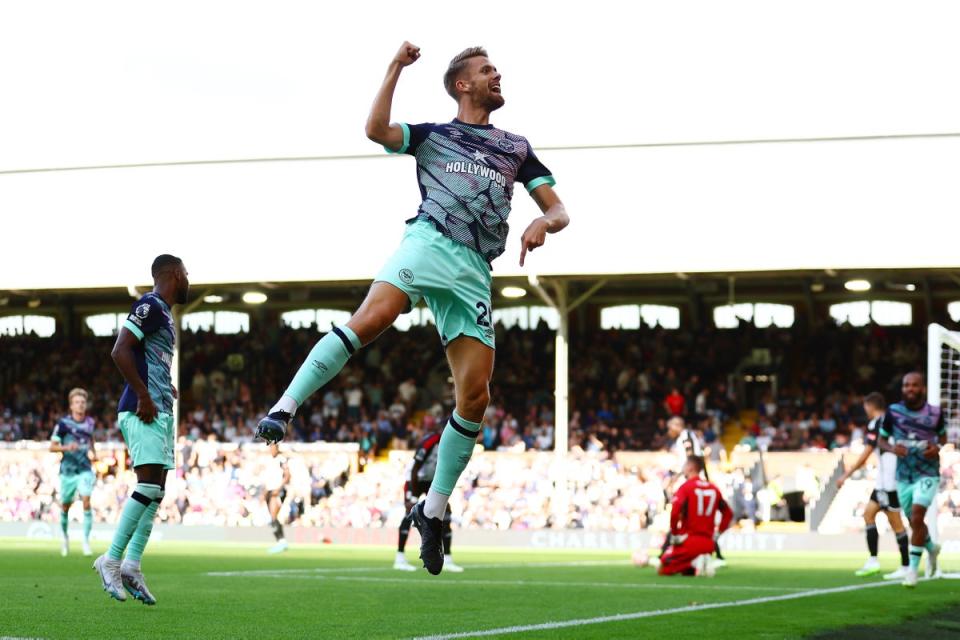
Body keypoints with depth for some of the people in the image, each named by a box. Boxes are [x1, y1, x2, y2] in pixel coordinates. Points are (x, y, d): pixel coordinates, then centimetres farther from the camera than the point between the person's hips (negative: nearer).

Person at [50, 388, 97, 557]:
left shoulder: (90, 422, 4)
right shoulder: (63, 423, -7)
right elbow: (52, 446, -7)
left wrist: (92, 453, 8)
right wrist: (66, 447, -25)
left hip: (85, 469, 1)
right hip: (68, 469, -1)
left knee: (86, 502, -16)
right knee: (65, 506, 8)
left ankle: (86, 540, -13)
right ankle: (65, 536, 32)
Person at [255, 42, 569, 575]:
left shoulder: (516, 148, 27)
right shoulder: (433, 135, 19)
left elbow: (559, 210, 22)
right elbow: (376, 130, 0)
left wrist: (543, 223, -1)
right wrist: (396, 68, -1)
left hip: (474, 270, 3)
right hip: (430, 241, -3)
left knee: (475, 395, -8)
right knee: (370, 319, -33)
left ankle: (432, 510, 4)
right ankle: (284, 408, -35)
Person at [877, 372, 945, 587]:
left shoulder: (934, 413, -6)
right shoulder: (893, 411, -5)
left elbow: (943, 435, 12)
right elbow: (881, 440, 5)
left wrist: (938, 447, -10)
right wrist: (892, 448, -17)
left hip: (927, 474, -3)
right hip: (903, 476, 3)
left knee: (917, 518, -17)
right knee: (914, 522, 13)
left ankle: (913, 568, -6)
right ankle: (931, 548, 46)